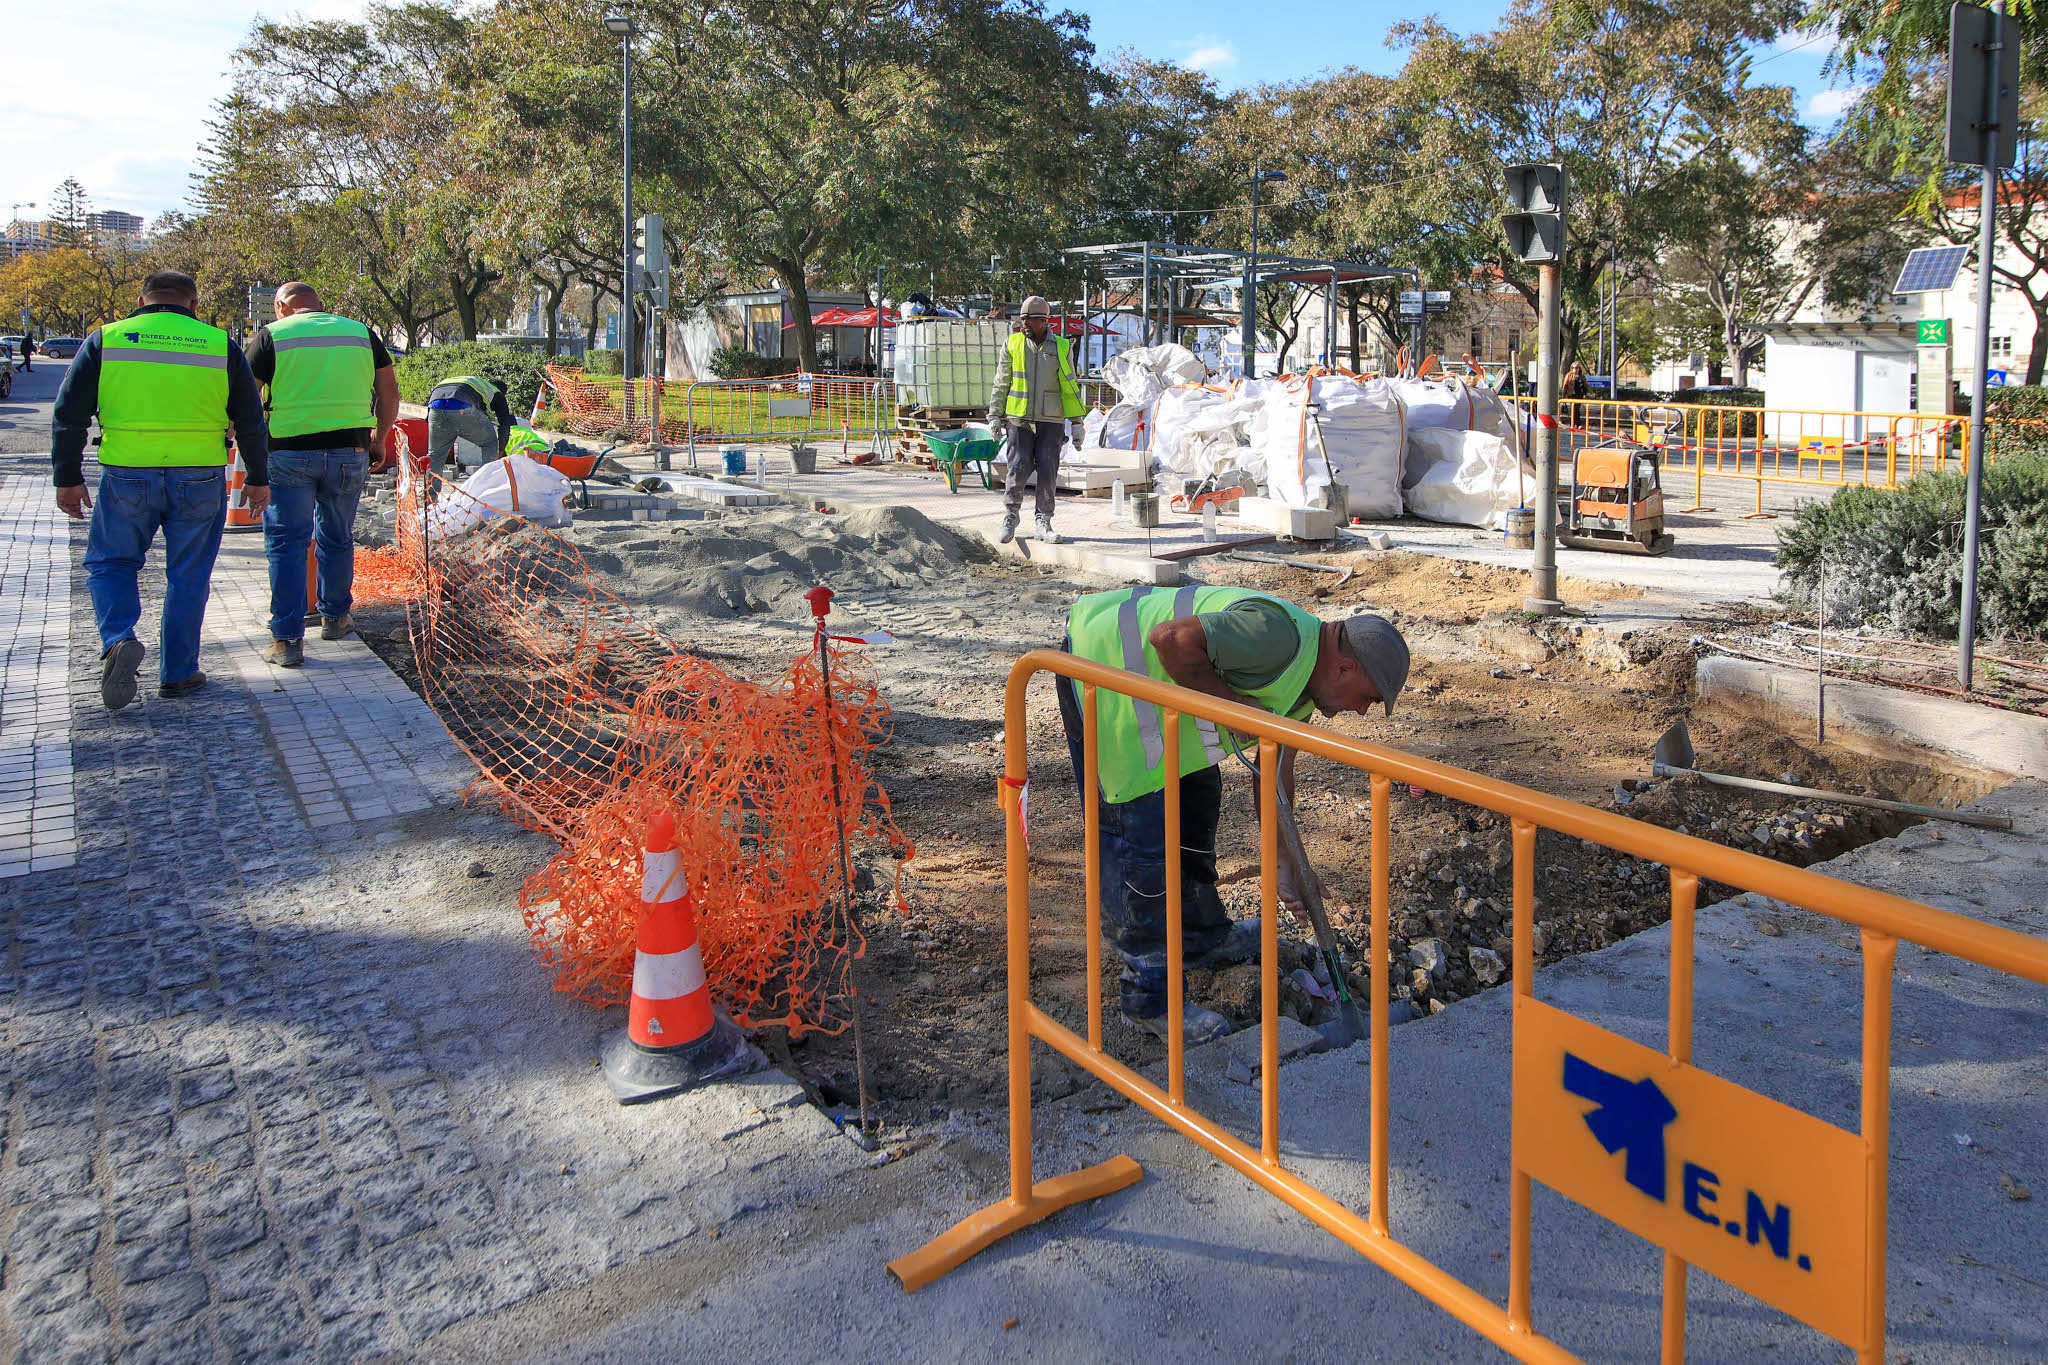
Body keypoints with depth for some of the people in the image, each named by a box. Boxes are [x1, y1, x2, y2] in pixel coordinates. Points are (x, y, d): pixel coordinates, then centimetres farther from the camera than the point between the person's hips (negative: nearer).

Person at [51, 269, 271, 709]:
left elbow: (69, 414, 2)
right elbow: (251, 421, 6)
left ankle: (118, 640, -8)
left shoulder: (106, 340, 4)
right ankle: (177, 673, 16)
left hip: (127, 478, 0)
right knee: (188, 576, 11)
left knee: (110, 563, 16)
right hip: (200, 482, 0)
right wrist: (258, 479, 15)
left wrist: (68, 478, 9)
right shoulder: (220, 345, 4)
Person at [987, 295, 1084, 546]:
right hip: (1019, 420, 0)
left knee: (1048, 471, -2)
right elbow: (1001, 383, 10)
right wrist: (995, 415, 4)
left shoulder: (1061, 348, 6)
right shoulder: (1013, 345, 6)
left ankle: (1044, 523, 8)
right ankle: (1010, 516, 13)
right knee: (1018, 469, -6)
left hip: (1051, 421, 0)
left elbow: (1070, 388, 10)